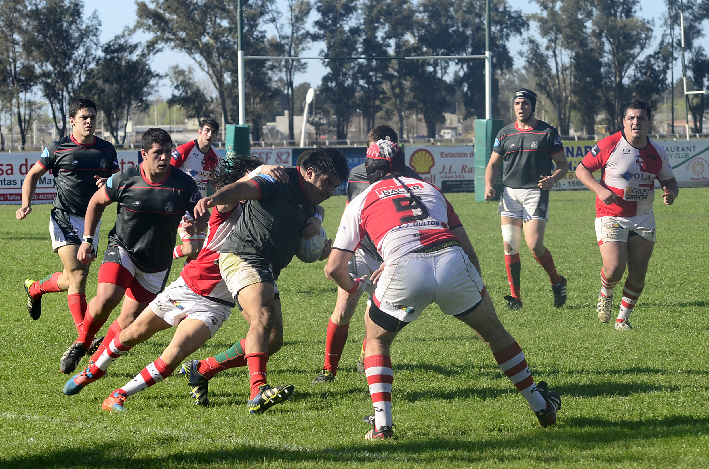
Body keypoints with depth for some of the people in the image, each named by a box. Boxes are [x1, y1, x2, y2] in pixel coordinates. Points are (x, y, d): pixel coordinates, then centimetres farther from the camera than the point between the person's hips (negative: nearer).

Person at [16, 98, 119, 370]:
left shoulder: (107, 151, 7)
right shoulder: (57, 149, -3)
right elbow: (33, 175, 8)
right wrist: (26, 204, -7)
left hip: (91, 220, 5)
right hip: (64, 219, -5)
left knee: (72, 280, 11)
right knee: (77, 278, -15)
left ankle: (35, 288, 43)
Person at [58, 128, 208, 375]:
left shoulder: (184, 184, -13)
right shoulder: (125, 179, -13)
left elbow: (203, 215, -3)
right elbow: (97, 202, 5)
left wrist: (194, 224, -28)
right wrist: (87, 240, 1)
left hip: (157, 263, 2)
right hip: (123, 250, -2)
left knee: (129, 320, 2)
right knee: (106, 299, -26)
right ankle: (81, 343, 0)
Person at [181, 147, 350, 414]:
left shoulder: (309, 207, 20)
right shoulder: (281, 183, -7)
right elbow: (244, 189, -24)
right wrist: (213, 198, -44)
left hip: (267, 271, 10)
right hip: (242, 256, -10)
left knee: (273, 341, 7)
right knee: (263, 317, -29)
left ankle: (200, 370, 18)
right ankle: (259, 391, -43)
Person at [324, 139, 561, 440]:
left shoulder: (360, 203, 25)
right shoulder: (429, 189, 33)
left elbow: (334, 268, 22)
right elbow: (469, 251, 30)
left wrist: (353, 288, 44)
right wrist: (477, 290, 44)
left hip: (405, 271, -2)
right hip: (452, 261, 2)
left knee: (376, 341, 25)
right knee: (493, 331, 26)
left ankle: (382, 424, 9)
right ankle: (542, 407, 34)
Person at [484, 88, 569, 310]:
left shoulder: (548, 132, 2)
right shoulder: (505, 134, 11)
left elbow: (563, 165, 5)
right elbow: (493, 164, 17)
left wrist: (552, 179, -16)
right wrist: (489, 186, -2)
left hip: (536, 193, -3)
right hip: (510, 193, 4)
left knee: (534, 245, -13)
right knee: (509, 245, -4)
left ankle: (557, 282, 12)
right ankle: (515, 296, 4)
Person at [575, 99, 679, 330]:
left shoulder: (658, 153, 1)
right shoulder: (609, 145, -10)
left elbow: (669, 181, 15)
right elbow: (582, 169, -1)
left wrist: (671, 193, -10)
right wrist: (600, 190, -17)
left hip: (643, 219, 4)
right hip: (611, 217, -4)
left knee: (638, 274, -1)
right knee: (614, 269, -18)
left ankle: (623, 318, 19)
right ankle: (605, 294, 19)